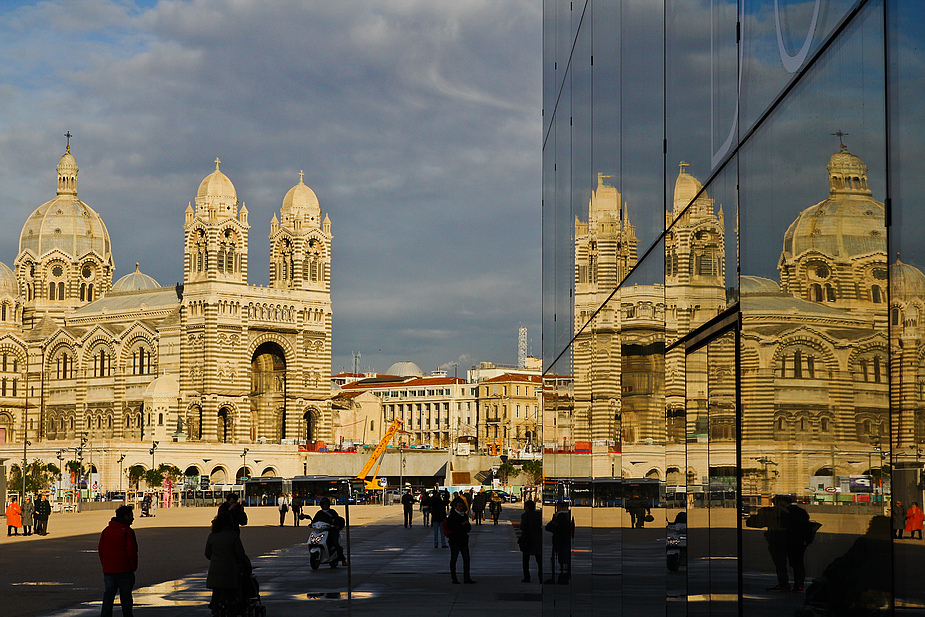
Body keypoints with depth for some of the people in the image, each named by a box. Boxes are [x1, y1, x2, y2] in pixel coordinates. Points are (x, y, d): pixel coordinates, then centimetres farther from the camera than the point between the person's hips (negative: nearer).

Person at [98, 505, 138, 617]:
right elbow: (131, 552, -14)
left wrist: (104, 565, 15)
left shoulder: (106, 531, 8)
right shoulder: (127, 532, -11)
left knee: (108, 596, 4)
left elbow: (100, 549, 10)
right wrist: (134, 567, -1)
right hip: (124, 570, -5)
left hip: (108, 570, 5)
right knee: (126, 598, 6)